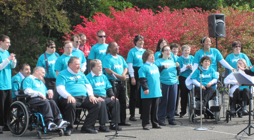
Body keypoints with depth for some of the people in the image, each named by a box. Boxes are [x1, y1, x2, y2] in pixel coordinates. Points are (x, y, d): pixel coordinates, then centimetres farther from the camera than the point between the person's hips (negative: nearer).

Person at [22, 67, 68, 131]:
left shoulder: (41, 82, 36)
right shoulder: (29, 79, 9)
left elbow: (45, 91, 39)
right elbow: (27, 91, -6)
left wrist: (49, 91, 15)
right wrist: (39, 93, -12)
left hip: (42, 98, 7)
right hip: (33, 99, -7)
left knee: (52, 102, -25)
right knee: (45, 102, -36)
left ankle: (59, 121, -41)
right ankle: (49, 122, -48)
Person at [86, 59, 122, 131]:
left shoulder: (103, 77, 23)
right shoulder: (89, 77, -1)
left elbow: (109, 88, 23)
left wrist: (112, 95, 5)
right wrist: (97, 97, -23)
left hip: (105, 97, 7)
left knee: (116, 102, -17)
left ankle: (114, 124, -16)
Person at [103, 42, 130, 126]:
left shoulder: (120, 58, 17)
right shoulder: (107, 58, -6)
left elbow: (126, 67, 16)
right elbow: (108, 70, -15)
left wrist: (124, 74, -6)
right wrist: (119, 76, -15)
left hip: (121, 81, 7)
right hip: (113, 81, -7)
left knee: (123, 102, 9)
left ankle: (122, 121, 17)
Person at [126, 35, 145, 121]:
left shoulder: (145, 51, 11)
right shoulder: (132, 51, -4)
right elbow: (130, 65, -7)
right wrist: (132, 77, -12)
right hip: (135, 73, -5)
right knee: (134, 95, 0)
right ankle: (132, 115, 5)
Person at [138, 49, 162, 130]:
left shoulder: (155, 66, 16)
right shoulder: (144, 67, -9)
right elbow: (142, 79, -15)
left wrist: (159, 88, 23)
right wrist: (145, 88, -20)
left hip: (156, 92, 7)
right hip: (148, 93, -7)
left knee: (155, 109, 12)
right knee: (147, 109, -1)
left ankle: (155, 123, 19)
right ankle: (145, 124, 4)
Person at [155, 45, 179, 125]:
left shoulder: (172, 60, 18)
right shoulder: (159, 61, 5)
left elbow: (178, 72, 18)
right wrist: (163, 66, -24)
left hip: (174, 83, 4)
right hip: (164, 83, -4)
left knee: (172, 102, 4)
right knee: (163, 101, -4)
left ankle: (171, 118, 11)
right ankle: (161, 119, 1)